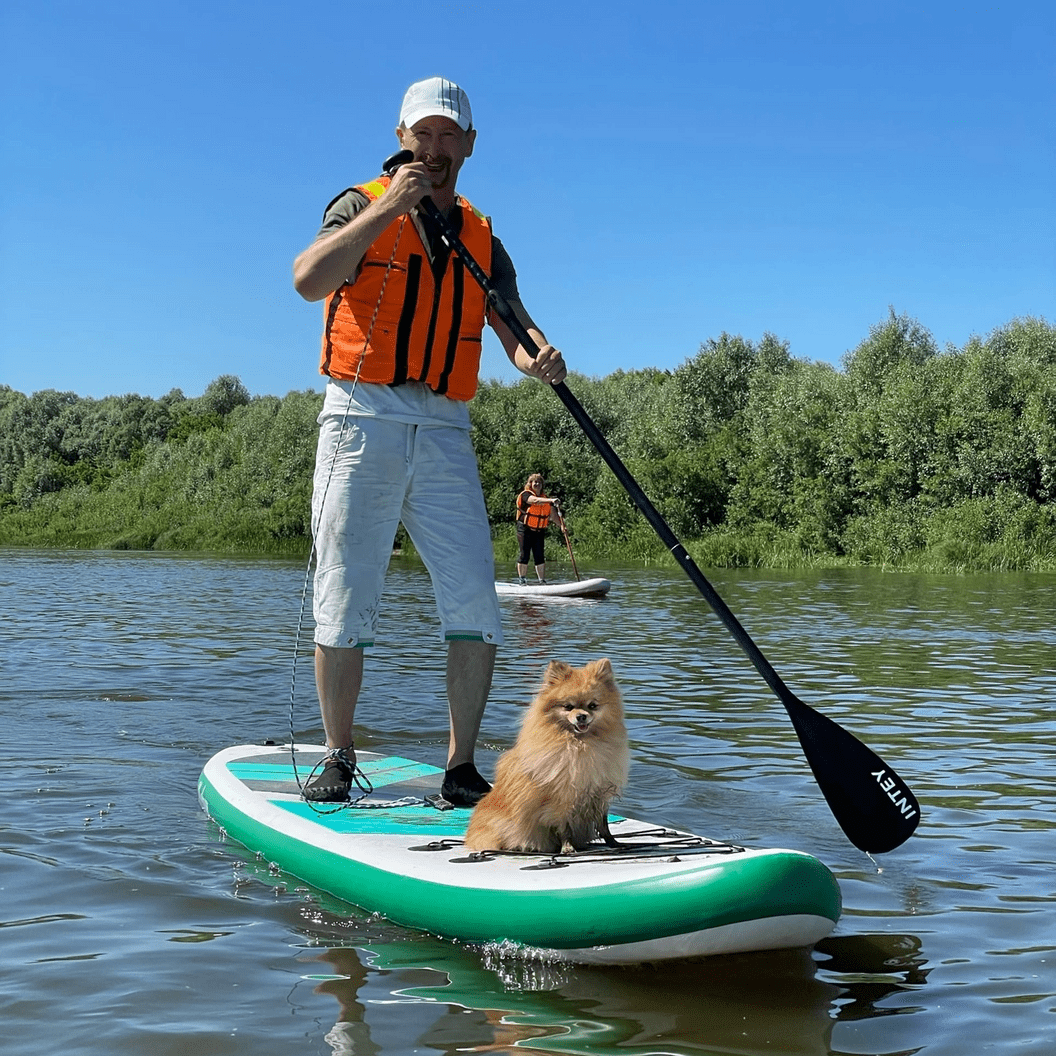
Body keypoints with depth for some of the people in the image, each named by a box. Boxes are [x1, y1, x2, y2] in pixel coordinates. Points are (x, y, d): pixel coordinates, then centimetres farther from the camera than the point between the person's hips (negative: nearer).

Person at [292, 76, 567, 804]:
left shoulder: (483, 241, 17)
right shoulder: (363, 207, 6)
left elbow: (515, 334, 4)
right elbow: (309, 281, -14)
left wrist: (541, 358, -19)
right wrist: (388, 207, -17)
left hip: (445, 436, 3)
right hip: (363, 423, -3)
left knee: (476, 608, -5)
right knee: (346, 607, -1)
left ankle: (461, 768, 4)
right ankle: (339, 758, 14)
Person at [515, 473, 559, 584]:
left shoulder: (545, 498, 11)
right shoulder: (525, 495, -8)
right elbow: (535, 500, -29)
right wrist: (551, 501, -43)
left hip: (539, 531, 5)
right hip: (525, 530, -5)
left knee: (540, 556, 2)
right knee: (523, 554, -3)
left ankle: (542, 580, 4)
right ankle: (522, 580, 4)